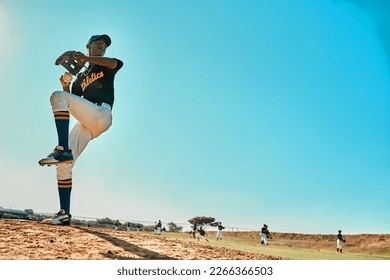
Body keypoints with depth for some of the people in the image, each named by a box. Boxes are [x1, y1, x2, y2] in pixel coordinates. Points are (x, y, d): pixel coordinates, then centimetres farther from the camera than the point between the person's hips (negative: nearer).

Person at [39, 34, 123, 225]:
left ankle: (63, 151, -31)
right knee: (63, 165, -6)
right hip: (86, 124, 6)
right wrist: (65, 87, 7)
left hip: (101, 113, -6)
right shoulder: (81, 77, 32)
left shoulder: (105, 66, 18)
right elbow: (71, 105, 24)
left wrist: (86, 58, -13)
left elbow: (116, 63, -9)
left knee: (57, 96, -23)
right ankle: (64, 214, -3)